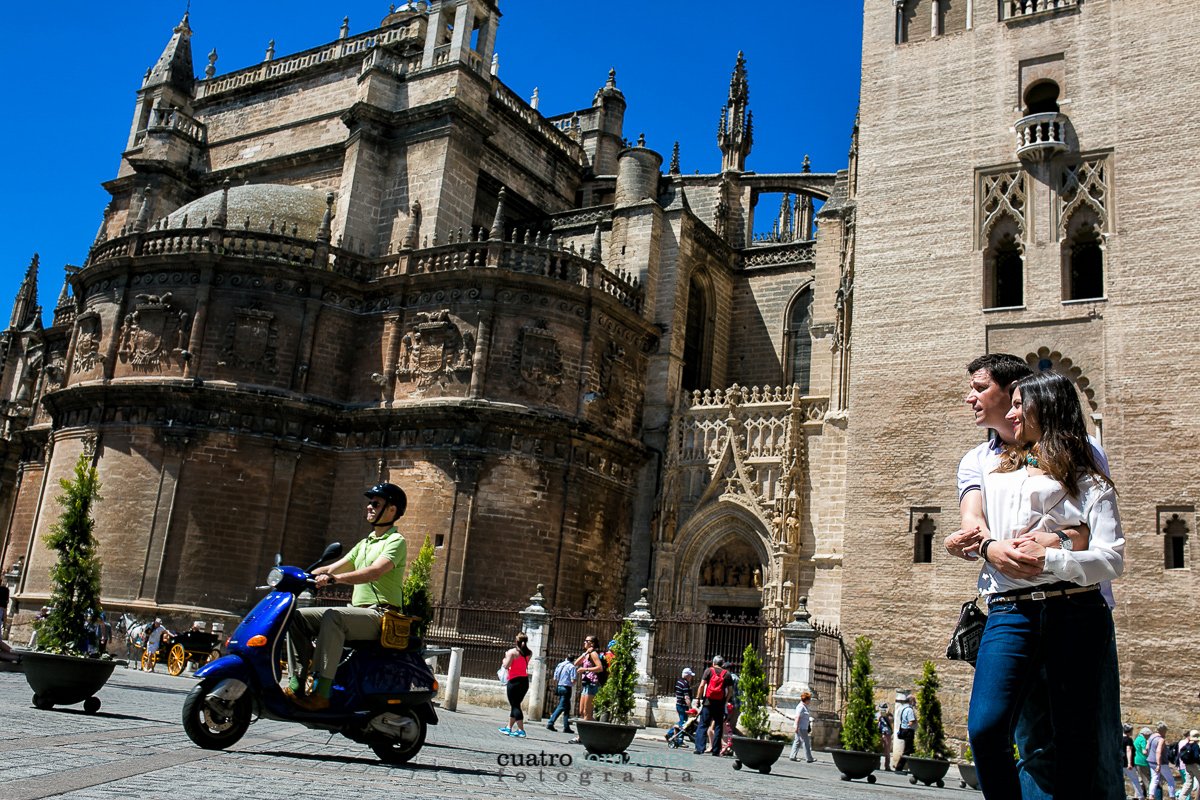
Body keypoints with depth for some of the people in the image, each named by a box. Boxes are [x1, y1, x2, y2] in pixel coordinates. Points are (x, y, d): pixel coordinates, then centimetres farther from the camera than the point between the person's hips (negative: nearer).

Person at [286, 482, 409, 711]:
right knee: (298, 616, -3)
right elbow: (332, 568, 20)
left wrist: (335, 578, -34)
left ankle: (321, 693, -37)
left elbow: (375, 571, -22)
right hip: (357, 612, 9)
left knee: (333, 616, -34)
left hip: (380, 615, -8)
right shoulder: (364, 543, 24)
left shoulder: (396, 541, -4)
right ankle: (296, 683, -10)